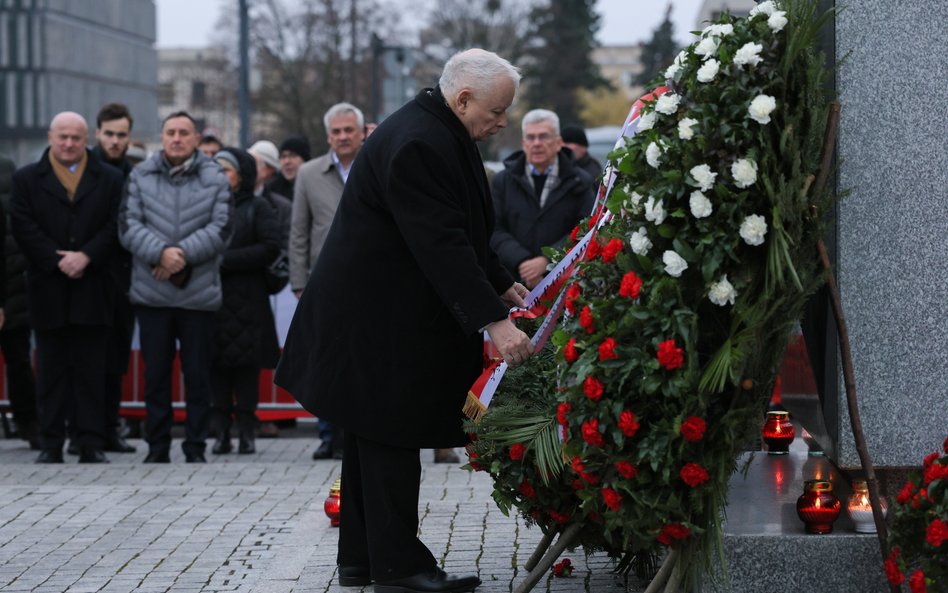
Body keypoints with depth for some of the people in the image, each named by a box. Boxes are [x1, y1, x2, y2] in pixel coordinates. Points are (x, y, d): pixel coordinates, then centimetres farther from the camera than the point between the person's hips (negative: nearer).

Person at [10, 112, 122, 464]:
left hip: (92, 289, 0)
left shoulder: (110, 180, 9)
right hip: (48, 289, 0)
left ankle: (92, 444, 3)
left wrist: (85, 257, -14)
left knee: (91, 370, 1)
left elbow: (114, 227, 0)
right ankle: (51, 444, 7)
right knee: (51, 371, 4)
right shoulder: (27, 180, 8)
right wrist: (58, 261, -13)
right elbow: (24, 228, -3)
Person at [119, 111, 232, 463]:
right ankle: (157, 446, 15)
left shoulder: (215, 179, 1)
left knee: (197, 373, 4)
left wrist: (184, 254, -16)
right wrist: (161, 252, -18)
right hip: (151, 293, 1)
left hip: (199, 293, -1)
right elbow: (128, 226, -3)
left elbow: (220, 229, -6)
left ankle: (195, 447, 12)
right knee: (155, 373, 7)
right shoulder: (140, 177, 4)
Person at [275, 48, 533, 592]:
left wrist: (502, 284, 13)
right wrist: (494, 321, -31)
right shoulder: (416, 145, -24)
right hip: (381, 320, -11)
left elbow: (460, 229, 20)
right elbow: (442, 245, -29)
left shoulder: (439, 135, 10)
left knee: (375, 439, 14)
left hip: (379, 314, 11)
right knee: (391, 439, -4)